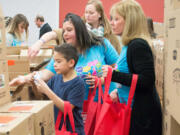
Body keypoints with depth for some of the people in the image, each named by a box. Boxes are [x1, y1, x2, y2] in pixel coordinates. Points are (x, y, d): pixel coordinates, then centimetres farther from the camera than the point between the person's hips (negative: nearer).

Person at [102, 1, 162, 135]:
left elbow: (146, 80, -24)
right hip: (134, 109, 9)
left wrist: (114, 75, -21)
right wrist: (119, 92, 11)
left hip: (142, 112, -9)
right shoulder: (130, 45, 12)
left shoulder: (138, 46, -17)